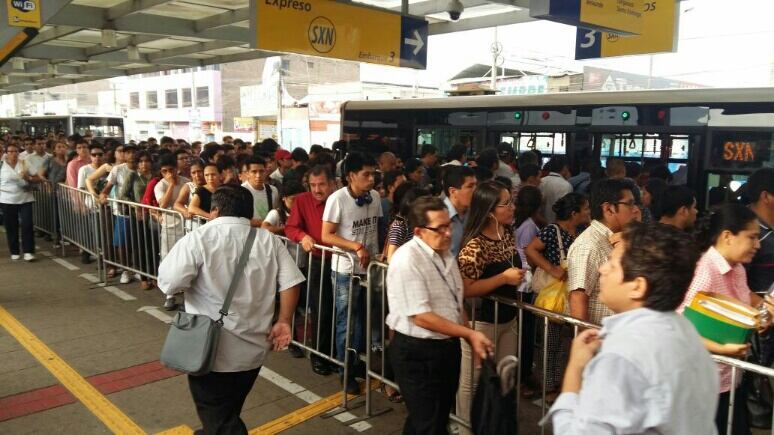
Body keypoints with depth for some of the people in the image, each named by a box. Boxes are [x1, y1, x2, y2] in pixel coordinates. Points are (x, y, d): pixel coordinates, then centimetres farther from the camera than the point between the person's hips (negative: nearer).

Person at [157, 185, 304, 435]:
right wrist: (283, 322, 3)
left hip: (212, 350, -5)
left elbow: (169, 283, -17)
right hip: (253, 349, 5)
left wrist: (193, 282, 3)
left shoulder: (198, 239, -11)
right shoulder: (269, 241, 2)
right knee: (228, 413, 26)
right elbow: (291, 282, -4)